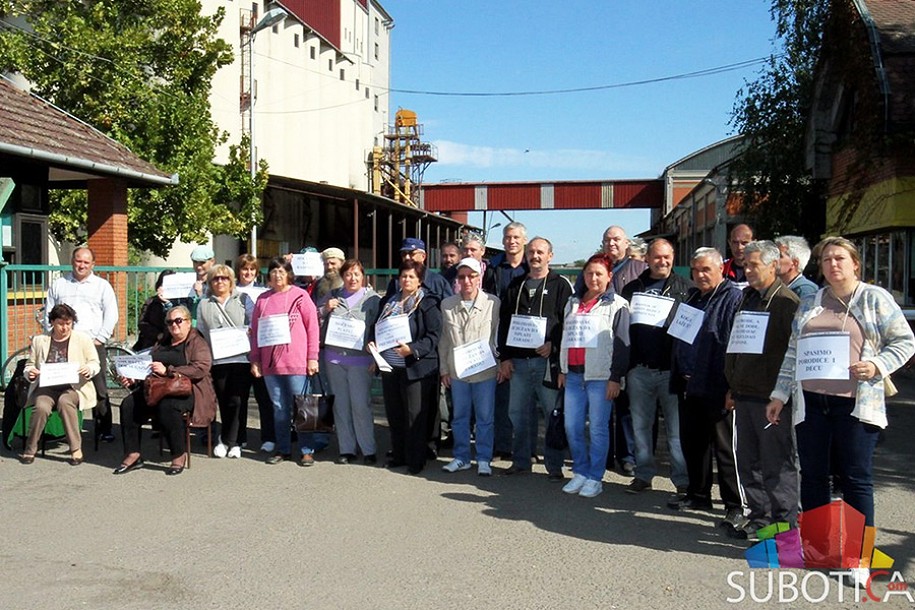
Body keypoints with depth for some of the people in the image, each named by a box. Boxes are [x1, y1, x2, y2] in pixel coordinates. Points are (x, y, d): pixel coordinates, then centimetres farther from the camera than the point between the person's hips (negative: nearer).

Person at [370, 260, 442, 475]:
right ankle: (398, 455, 26)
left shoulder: (427, 304, -5)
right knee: (394, 414, 12)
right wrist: (372, 342, 2)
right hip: (389, 366, 6)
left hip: (416, 367, -6)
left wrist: (413, 349, -25)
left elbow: (434, 336, -12)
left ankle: (416, 460, 11)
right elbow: (376, 326, 22)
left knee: (415, 415, 0)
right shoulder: (388, 302, 14)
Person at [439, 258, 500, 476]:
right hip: (457, 371, 3)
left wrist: (501, 361, -2)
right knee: (460, 416, 12)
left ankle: (484, 459, 17)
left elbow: (500, 335, 2)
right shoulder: (447, 305, 4)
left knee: (485, 417, 5)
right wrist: (444, 368, 9)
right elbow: (444, 339, 9)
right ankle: (461, 457, 24)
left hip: (485, 370, -3)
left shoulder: (493, 303, -4)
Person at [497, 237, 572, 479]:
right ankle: (520, 461, 19)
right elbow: (504, 323, 14)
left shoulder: (560, 285, 4)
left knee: (553, 413, 0)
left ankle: (554, 465, 9)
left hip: (547, 360, -4)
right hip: (518, 360, 4)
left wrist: (553, 344, -16)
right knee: (517, 413, 8)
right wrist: (504, 357, 7)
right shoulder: (516, 286, 15)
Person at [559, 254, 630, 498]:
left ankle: (595, 478, 9)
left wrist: (615, 377, -10)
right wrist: (562, 370, 19)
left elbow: (622, 343, -5)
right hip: (573, 374, 5)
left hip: (600, 376, -5)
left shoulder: (617, 305, 0)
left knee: (598, 428, -1)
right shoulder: (573, 303, 18)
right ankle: (580, 472, 20)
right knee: (572, 427, 6)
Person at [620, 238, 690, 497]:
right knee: (640, 425, 10)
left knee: (677, 427, 0)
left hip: (671, 369, -3)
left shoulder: (684, 289, 3)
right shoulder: (632, 288, 13)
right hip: (639, 369, 4)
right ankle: (643, 475, 21)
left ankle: (683, 480, 9)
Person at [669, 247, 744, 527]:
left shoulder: (734, 298, -9)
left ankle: (734, 504, 11)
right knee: (692, 442, 15)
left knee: (724, 447, 1)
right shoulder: (692, 297, 16)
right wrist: (679, 378, 14)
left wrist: (731, 386, -20)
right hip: (689, 386, 8)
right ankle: (698, 495, 29)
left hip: (717, 388, -8)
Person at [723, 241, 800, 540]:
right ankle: (759, 513, 25)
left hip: (772, 396, -8)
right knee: (748, 461, 13)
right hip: (745, 394, 8)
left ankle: (784, 521, 11)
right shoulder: (747, 297, 15)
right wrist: (733, 386, 19)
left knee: (776, 463, 0)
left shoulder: (786, 301, -10)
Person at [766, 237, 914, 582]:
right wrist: (779, 395, 11)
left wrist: (877, 366, -14)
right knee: (812, 475, 9)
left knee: (856, 479, 0)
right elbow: (792, 354, 15)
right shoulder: (808, 306, 14)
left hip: (855, 404, -4)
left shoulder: (876, 298, 3)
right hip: (810, 402, 4)